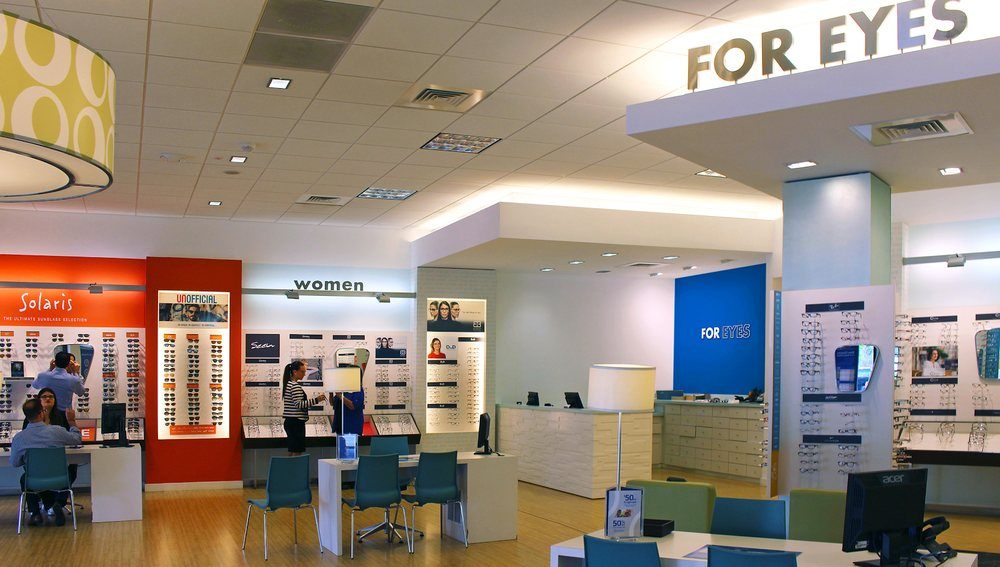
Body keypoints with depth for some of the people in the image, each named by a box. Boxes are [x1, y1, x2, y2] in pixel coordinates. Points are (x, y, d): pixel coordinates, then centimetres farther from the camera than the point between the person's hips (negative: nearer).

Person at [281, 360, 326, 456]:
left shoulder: (288, 384, 15)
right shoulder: (295, 386, -15)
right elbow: (298, 404, -23)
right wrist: (316, 400, -26)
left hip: (289, 422, 10)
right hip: (296, 422, -10)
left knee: (291, 452, 12)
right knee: (297, 452, -8)